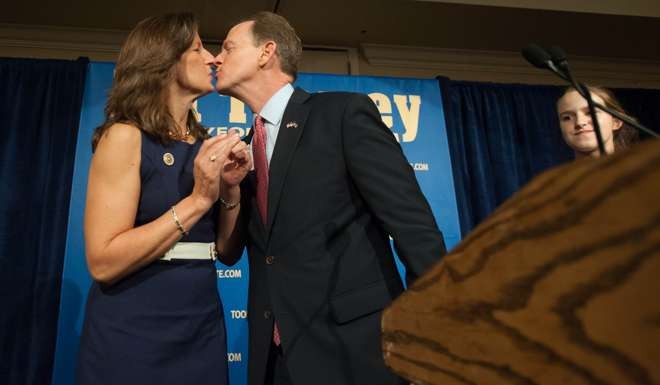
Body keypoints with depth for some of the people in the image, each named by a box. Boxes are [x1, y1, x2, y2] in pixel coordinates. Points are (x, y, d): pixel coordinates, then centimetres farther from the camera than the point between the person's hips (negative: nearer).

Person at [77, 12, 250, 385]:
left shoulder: (205, 144, 6)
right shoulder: (127, 135, -11)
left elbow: (227, 250, 6)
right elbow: (103, 262, -18)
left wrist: (230, 186, -8)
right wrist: (198, 199, -20)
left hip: (203, 327, 6)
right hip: (134, 333, -6)